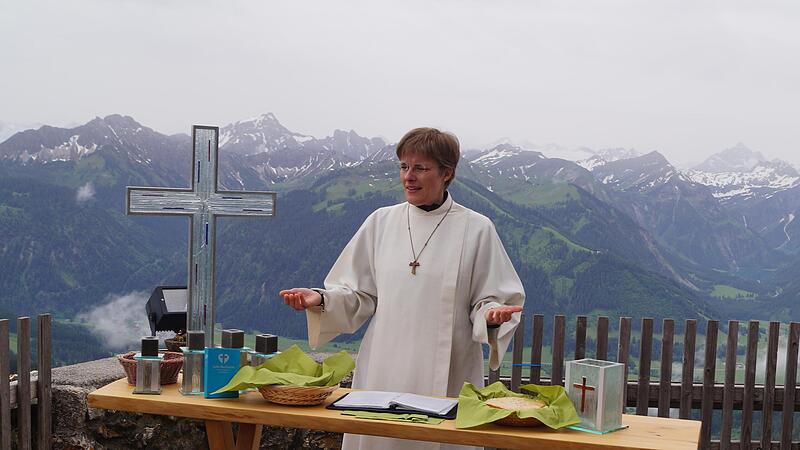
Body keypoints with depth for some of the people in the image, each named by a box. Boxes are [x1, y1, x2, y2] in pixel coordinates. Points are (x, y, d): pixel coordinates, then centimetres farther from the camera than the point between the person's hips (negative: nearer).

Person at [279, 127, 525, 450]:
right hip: (382, 372, 2)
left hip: (446, 378, -2)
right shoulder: (381, 222, 7)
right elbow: (360, 296, 11)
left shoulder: (476, 229, 0)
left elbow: (491, 299, 2)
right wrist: (321, 300, -6)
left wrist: (490, 315, -19)